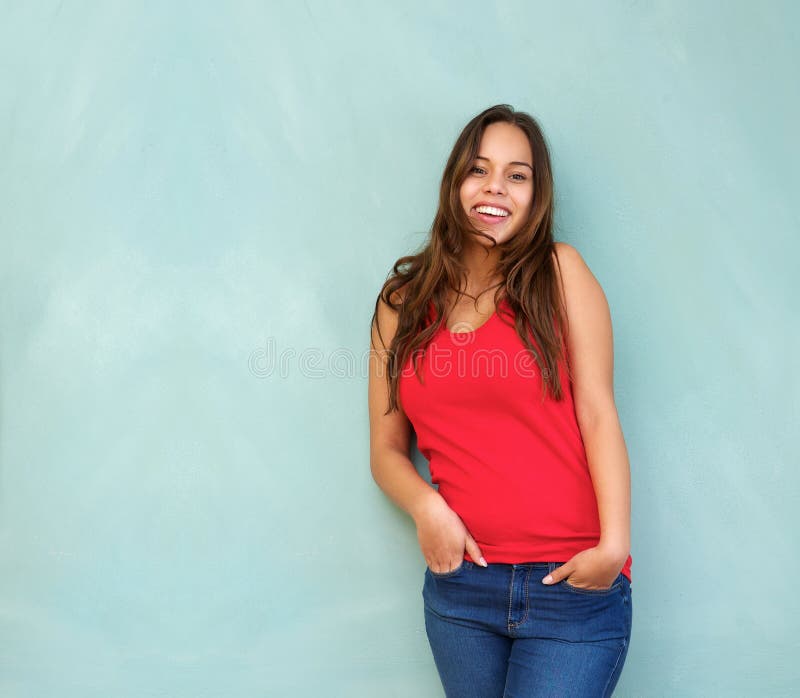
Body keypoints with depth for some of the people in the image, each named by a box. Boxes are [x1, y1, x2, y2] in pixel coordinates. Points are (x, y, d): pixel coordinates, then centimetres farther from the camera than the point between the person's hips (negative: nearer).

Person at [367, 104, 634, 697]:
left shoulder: (560, 272, 0)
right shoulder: (403, 302, 7)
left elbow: (598, 414, -6)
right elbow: (387, 450, 8)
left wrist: (614, 543, -15)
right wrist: (427, 508, -11)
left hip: (573, 587, -3)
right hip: (460, 587, 3)